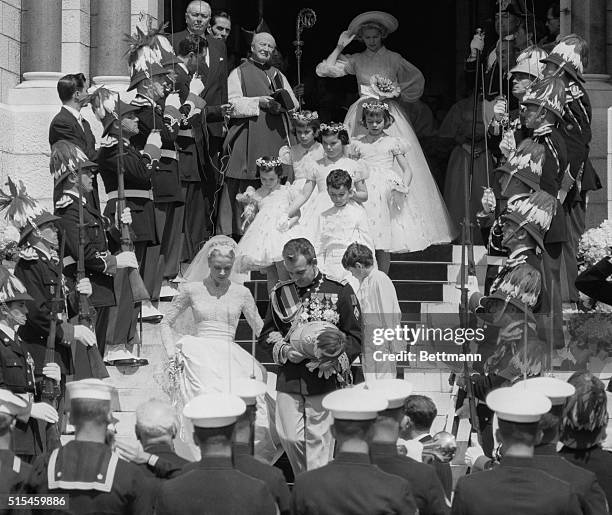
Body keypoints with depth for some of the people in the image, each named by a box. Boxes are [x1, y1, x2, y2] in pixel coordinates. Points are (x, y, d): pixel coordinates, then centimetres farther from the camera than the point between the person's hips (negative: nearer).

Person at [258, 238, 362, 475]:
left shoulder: (340, 291, -1)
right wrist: (284, 351, -7)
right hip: (288, 382, 3)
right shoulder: (281, 293, 9)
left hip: (324, 382, -3)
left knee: (318, 441, -3)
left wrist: (336, 359, -16)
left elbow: (356, 337, 0)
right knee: (289, 438, 2)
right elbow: (266, 336, 14)